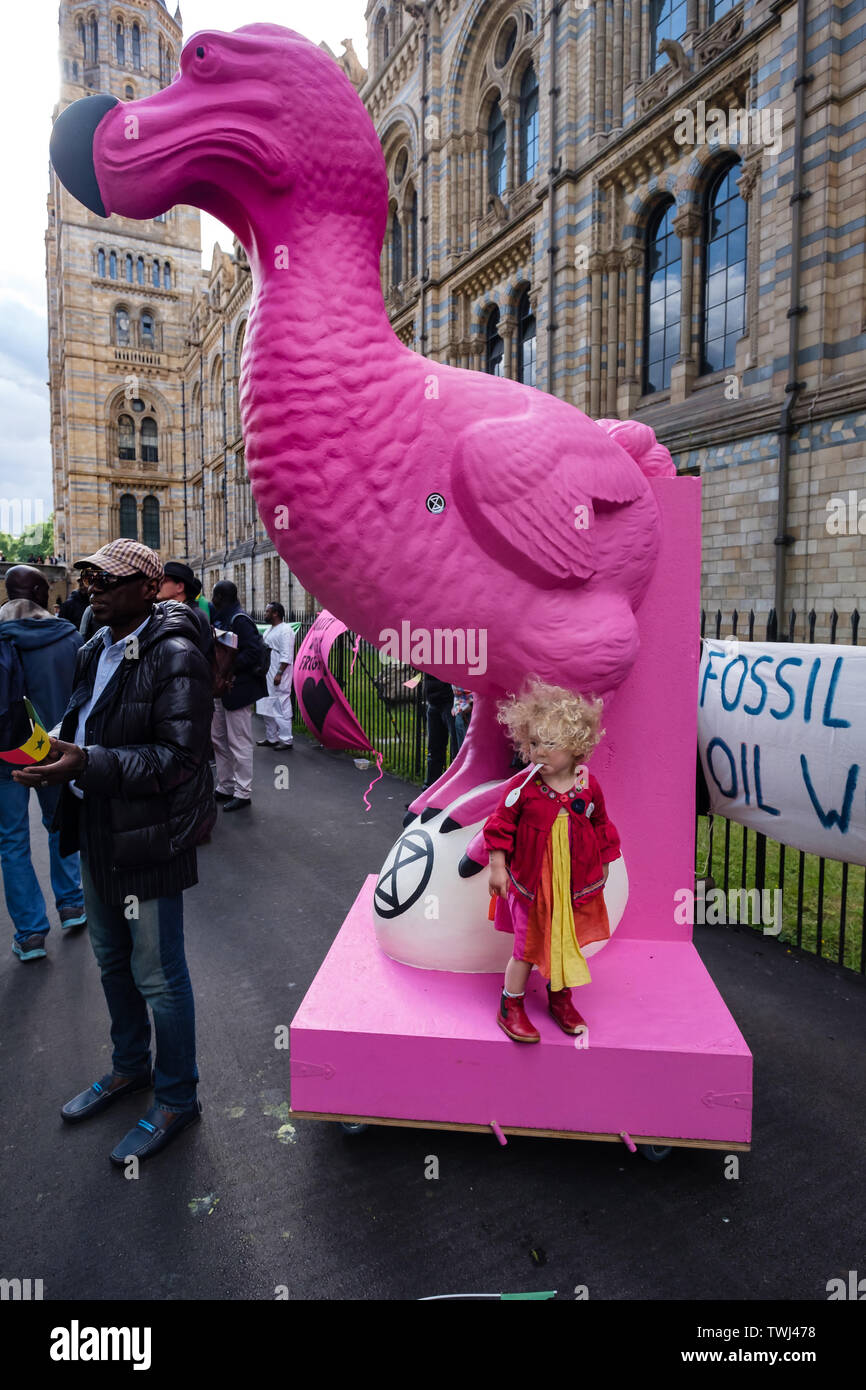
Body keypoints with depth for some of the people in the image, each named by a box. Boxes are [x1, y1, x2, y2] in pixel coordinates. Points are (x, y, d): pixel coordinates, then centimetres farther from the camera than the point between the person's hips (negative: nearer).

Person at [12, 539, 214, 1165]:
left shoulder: (175, 657, -19)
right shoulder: (97, 649, 7)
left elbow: (177, 757, -24)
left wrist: (86, 763, -29)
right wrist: (53, 751, 1)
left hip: (150, 839, -9)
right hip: (98, 832, 9)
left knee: (158, 974, 6)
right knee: (112, 960, 24)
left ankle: (177, 1099, 28)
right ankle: (131, 1066, 47)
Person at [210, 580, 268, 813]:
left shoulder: (239, 620, -15)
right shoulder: (221, 619, 14)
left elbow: (253, 652, -24)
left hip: (237, 688, -10)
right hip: (221, 688, 10)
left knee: (239, 743, -3)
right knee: (218, 739, 16)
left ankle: (243, 793, 6)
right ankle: (225, 788, 28)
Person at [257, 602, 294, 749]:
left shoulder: (285, 630, -12)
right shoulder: (270, 630, 19)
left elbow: (286, 655, -18)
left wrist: (279, 673, -23)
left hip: (278, 677, -10)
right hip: (267, 675, 10)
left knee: (282, 707, -8)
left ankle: (286, 739, -4)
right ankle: (271, 738, 23)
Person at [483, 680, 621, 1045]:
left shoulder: (589, 786, -6)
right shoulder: (522, 786, -15)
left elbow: (600, 828, 8)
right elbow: (501, 826, -7)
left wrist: (603, 867, 14)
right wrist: (497, 867, -8)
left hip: (575, 884, 3)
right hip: (530, 882, -3)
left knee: (566, 942, 17)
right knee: (528, 946, 4)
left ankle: (561, 999, 40)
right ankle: (510, 1007, 23)